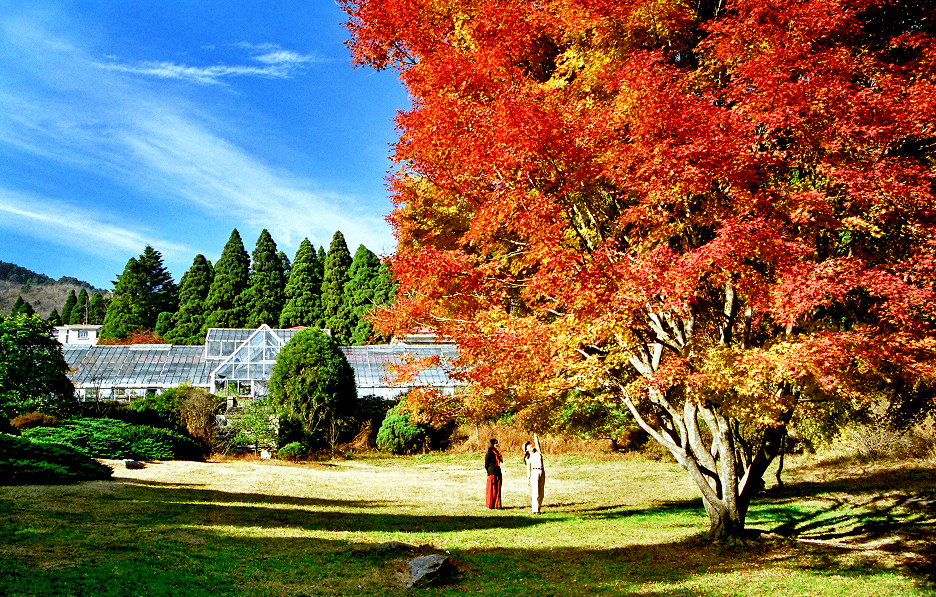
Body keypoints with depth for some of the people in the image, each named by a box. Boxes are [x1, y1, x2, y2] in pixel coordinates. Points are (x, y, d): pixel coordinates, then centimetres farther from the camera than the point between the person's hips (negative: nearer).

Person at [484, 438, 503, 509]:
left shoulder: (497, 452, 14)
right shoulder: (490, 453, -11)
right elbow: (486, 464, -10)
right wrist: (489, 473, -9)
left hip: (498, 473, 8)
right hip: (492, 474, -8)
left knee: (497, 490, 9)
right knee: (492, 490, -1)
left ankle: (497, 505, 14)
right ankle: (491, 505, 6)